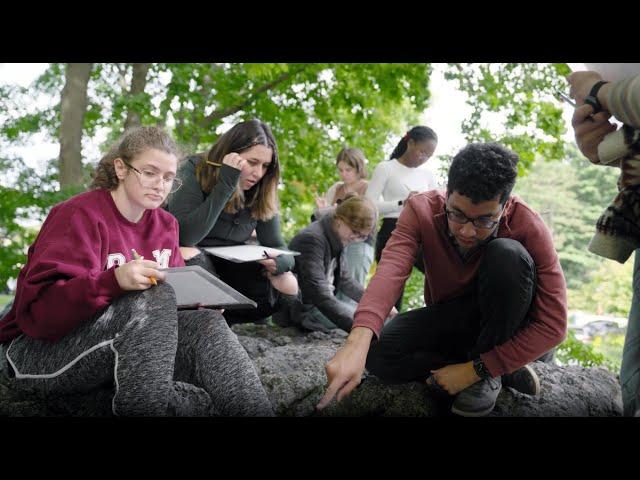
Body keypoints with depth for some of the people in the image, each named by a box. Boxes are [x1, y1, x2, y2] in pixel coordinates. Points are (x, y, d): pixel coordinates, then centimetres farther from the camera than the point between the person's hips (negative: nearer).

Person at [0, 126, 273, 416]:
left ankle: (255, 408, -17)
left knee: (207, 323, -17)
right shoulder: (80, 214, -15)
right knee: (154, 295, -31)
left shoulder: (166, 225, 7)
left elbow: (175, 285, 15)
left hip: (119, 351, 6)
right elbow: (37, 307, -24)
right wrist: (113, 281, -40)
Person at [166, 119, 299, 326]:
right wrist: (226, 183, -34)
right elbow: (185, 237, -31)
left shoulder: (262, 191, -6)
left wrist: (283, 261, -29)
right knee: (186, 255, -37)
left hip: (233, 265, 4)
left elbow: (276, 244, -3)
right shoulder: (193, 172, -18)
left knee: (288, 288, -15)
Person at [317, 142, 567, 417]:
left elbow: (553, 324, -27)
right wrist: (358, 341, -58)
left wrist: (475, 370, -29)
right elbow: (390, 270, -40)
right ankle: (506, 371, -10)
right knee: (378, 354, -25)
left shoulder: (527, 226, -26)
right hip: (447, 319, 3)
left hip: (503, 324, -2)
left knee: (508, 254, -32)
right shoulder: (421, 210, -22)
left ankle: (489, 374, -14)